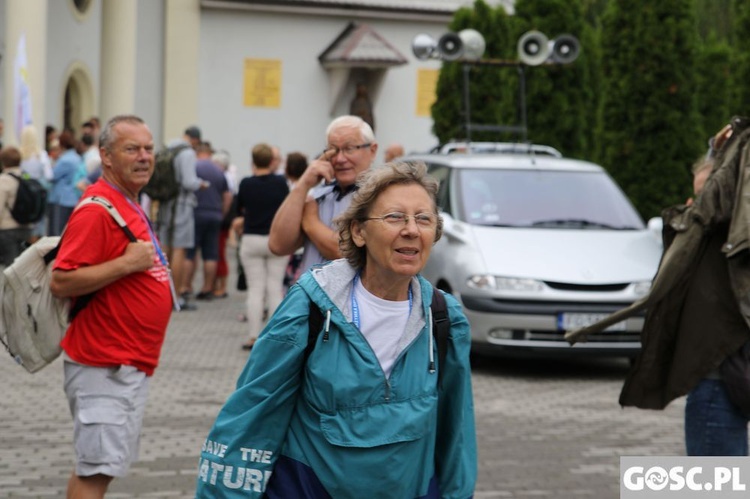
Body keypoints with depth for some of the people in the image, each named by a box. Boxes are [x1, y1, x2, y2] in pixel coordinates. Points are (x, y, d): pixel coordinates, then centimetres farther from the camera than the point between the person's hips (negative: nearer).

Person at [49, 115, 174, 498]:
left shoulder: (130, 205, 13)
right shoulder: (97, 209, -17)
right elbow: (61, 282, -23)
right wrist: (127, 263, -25)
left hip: (129, 364, 10)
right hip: (105, 366, -10)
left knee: (94, 465, 16)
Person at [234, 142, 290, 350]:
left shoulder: (246, 184, -5)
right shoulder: (280, 182, -6)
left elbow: (239, 210, 9)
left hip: (252, 240, 0)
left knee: (255, 289, 4)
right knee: (275, 288, 5)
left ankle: (253, 337, 1)